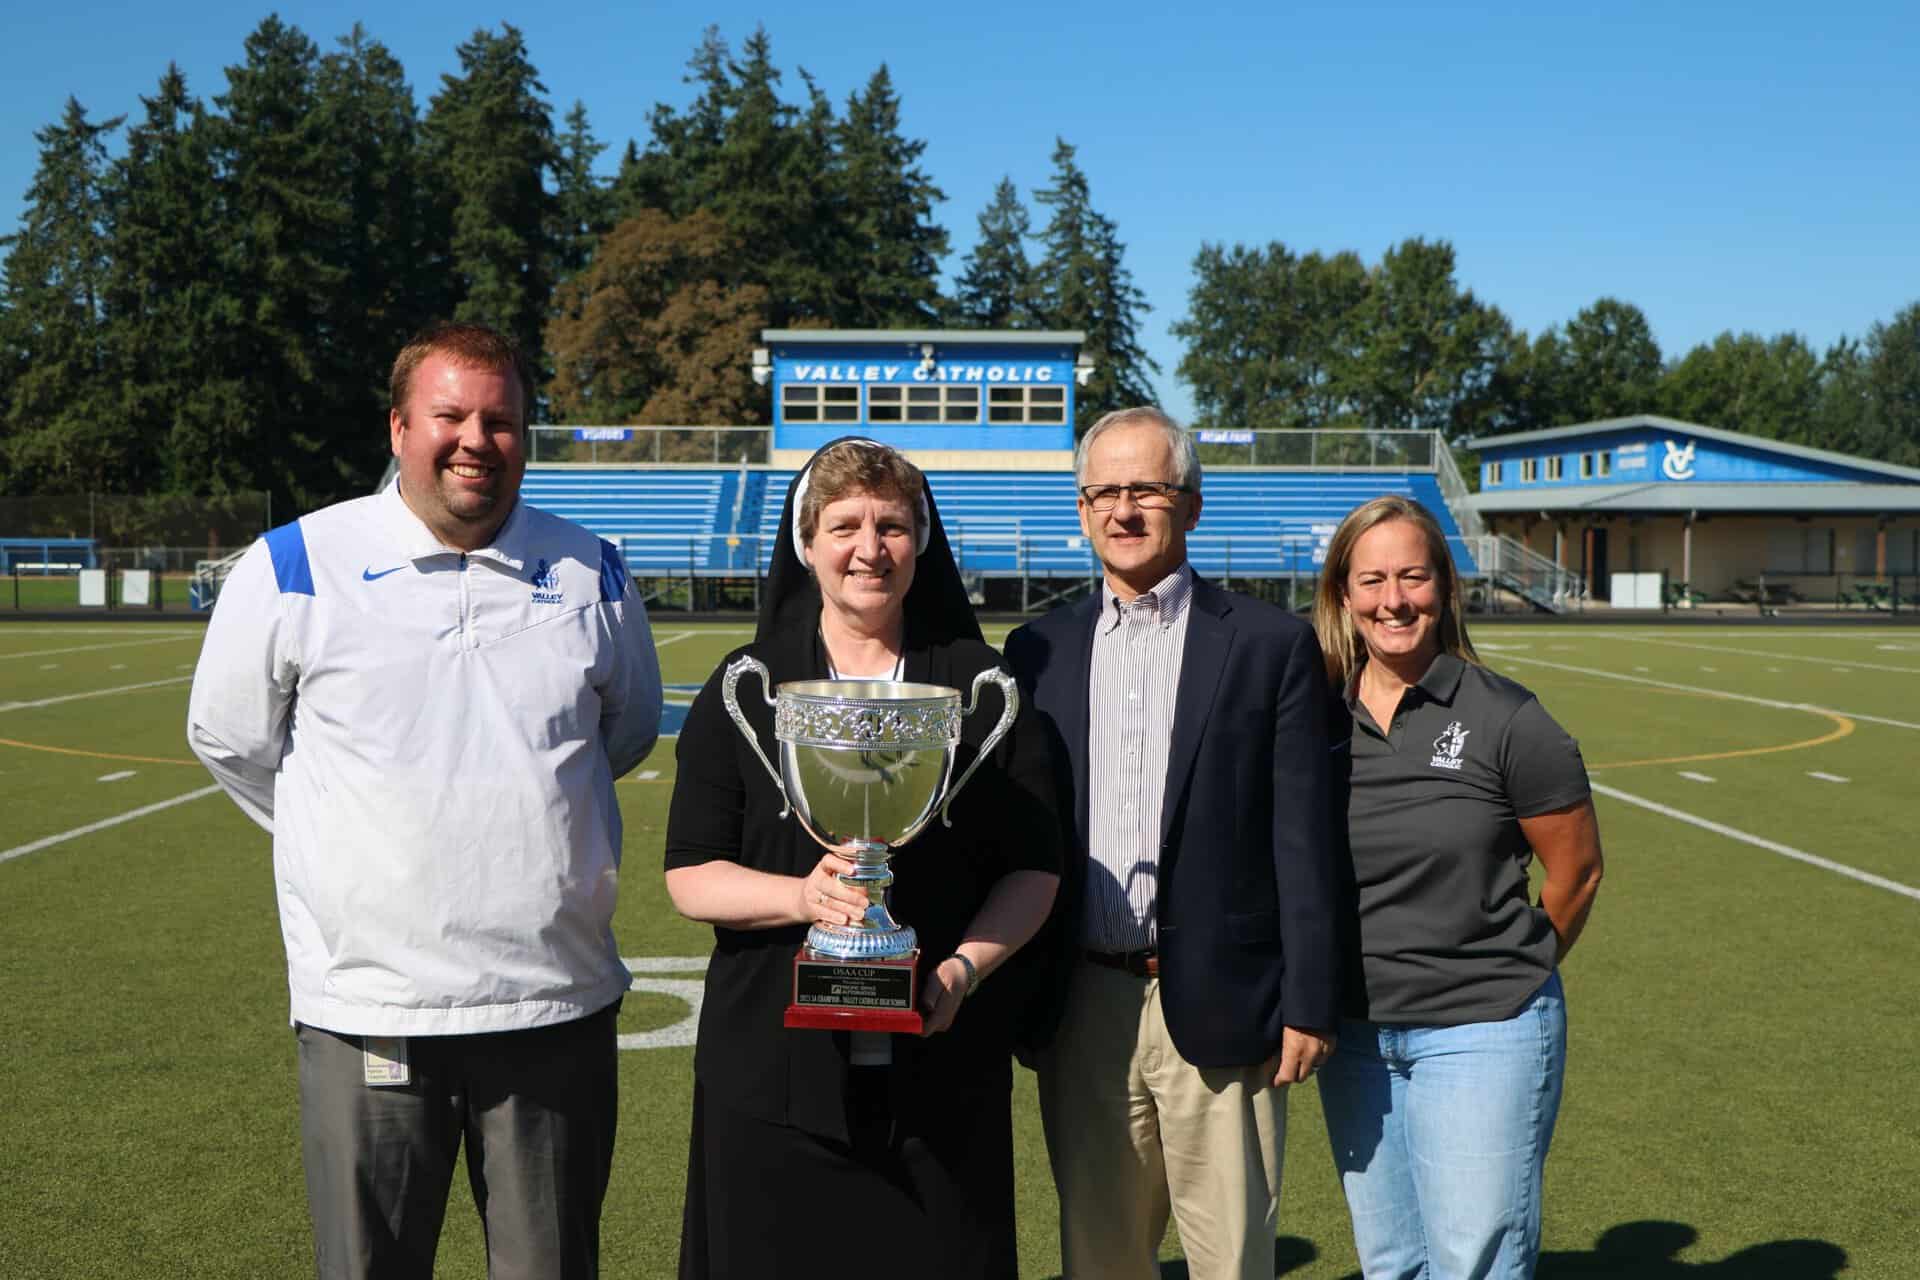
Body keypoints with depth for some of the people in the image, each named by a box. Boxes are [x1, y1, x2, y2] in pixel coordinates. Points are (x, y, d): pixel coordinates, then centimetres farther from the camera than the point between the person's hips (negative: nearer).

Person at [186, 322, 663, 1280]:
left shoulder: (591, 574, 5)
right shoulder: (297, 566, -3)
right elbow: (228, 738, 9)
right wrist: (352, 841, 12)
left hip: (558, 1003, 2)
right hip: (367, 1009, -2)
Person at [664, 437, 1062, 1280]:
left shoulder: (979, 683, 6)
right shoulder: (746, 688, 5)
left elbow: (1035, 866, 4)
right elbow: (689, 877, 2)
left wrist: (962, 970, -12)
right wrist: (801, 895, -16)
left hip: (942, 1071, 0)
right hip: (776, 1067, 0)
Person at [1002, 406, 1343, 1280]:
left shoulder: (1271, 645, -1)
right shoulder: (1038, 650, 8)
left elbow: (1303, 838, -3)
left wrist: (1309, 1005, -6)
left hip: (1217, 1008, -3)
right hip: (1083, 1005, 3)